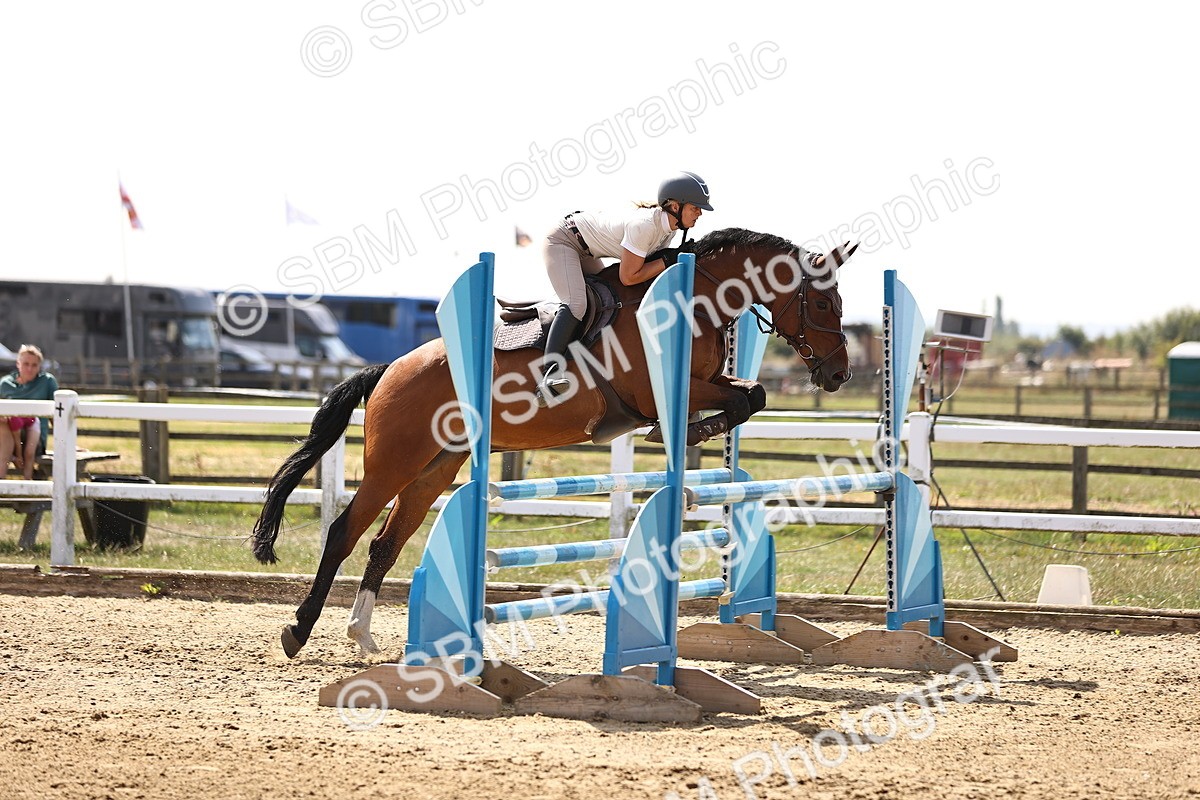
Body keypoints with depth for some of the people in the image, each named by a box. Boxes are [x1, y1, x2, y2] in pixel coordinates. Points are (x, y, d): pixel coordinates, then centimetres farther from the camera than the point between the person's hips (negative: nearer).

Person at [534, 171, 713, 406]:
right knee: (575, 304, -26)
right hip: (562, 240, -10)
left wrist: (679, 257, -8)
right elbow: (629, 277, -29)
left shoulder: (669, 227, -6)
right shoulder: (644, 226, -33)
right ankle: (550, 375, -34)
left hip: (585, 251, 10)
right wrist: (669, 260, -24)